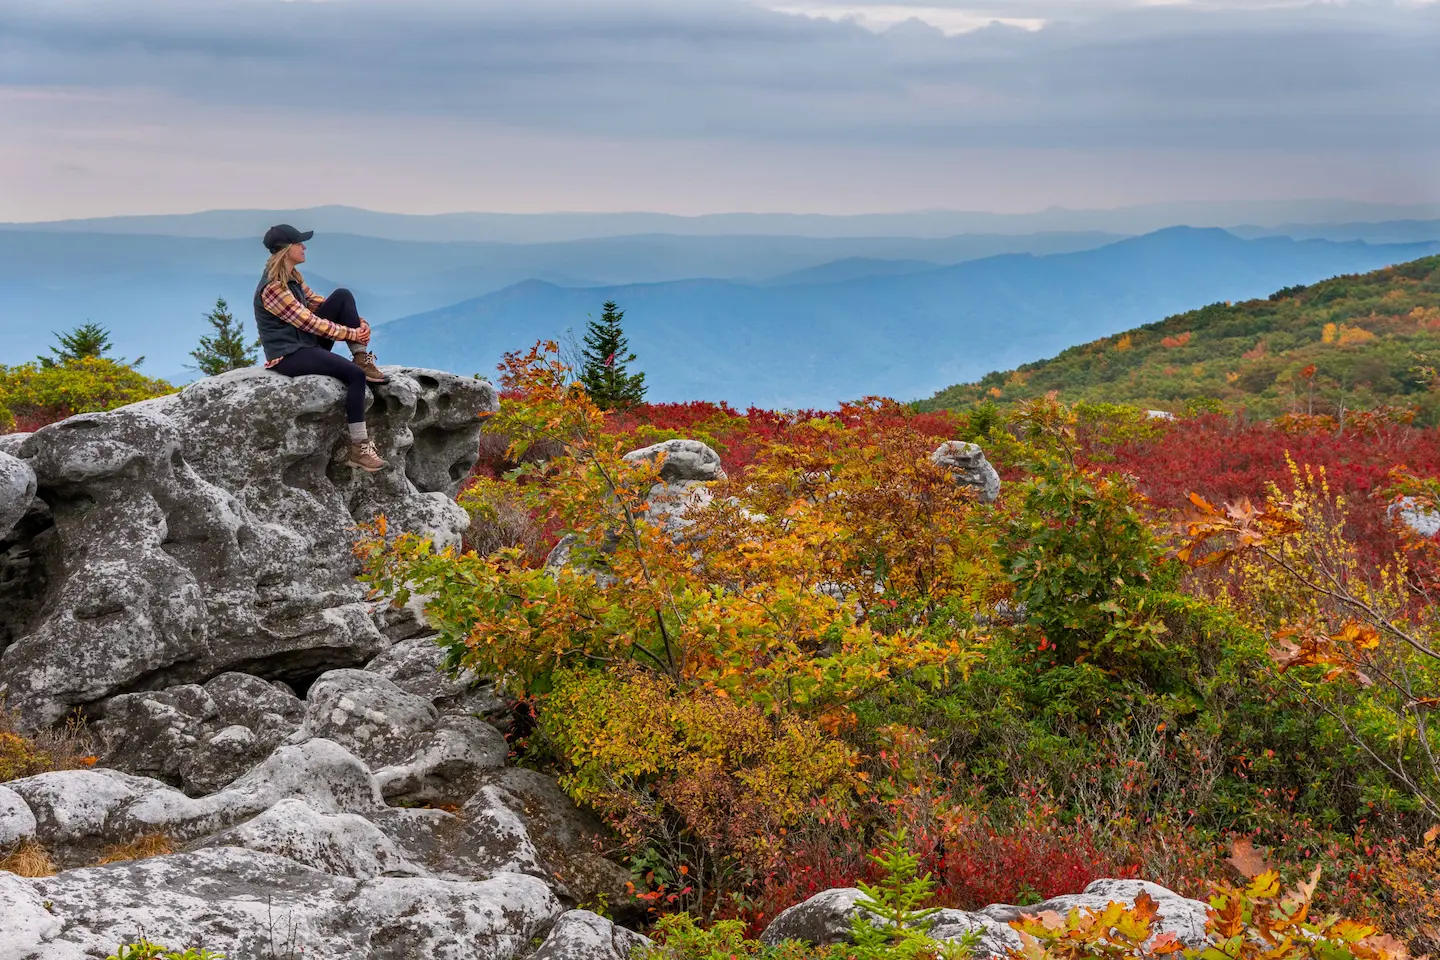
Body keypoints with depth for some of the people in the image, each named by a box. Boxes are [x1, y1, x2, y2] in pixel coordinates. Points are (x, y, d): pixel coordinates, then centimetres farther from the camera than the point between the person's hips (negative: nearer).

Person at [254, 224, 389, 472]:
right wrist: (351, 333, -16)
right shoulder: (272, 288, -20)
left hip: (308, 343, 9)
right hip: (289, 356, -9)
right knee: (355, 375, -26)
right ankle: (358, 449, -25)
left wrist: (358, 321, -2)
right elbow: (309, 322, -21)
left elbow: (318, 303, 13)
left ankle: (362, 359, -7)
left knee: (343, 296, -3)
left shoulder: (292, 277, 9)